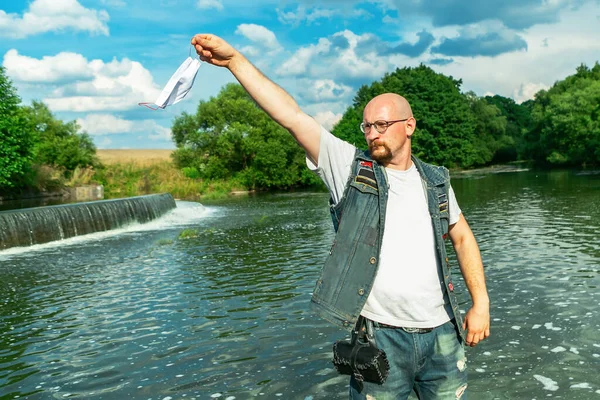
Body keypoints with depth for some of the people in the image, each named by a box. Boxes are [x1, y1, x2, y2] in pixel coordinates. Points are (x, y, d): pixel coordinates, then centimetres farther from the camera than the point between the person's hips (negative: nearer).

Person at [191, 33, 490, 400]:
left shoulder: (436, 181, 7)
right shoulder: (350, 168, -3)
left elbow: (463, 238, 16)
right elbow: (291, 115, -11)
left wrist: (481, 303, 8)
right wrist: (235, 59, -16)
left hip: (442, 334, 4)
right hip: (380, 338, -3)